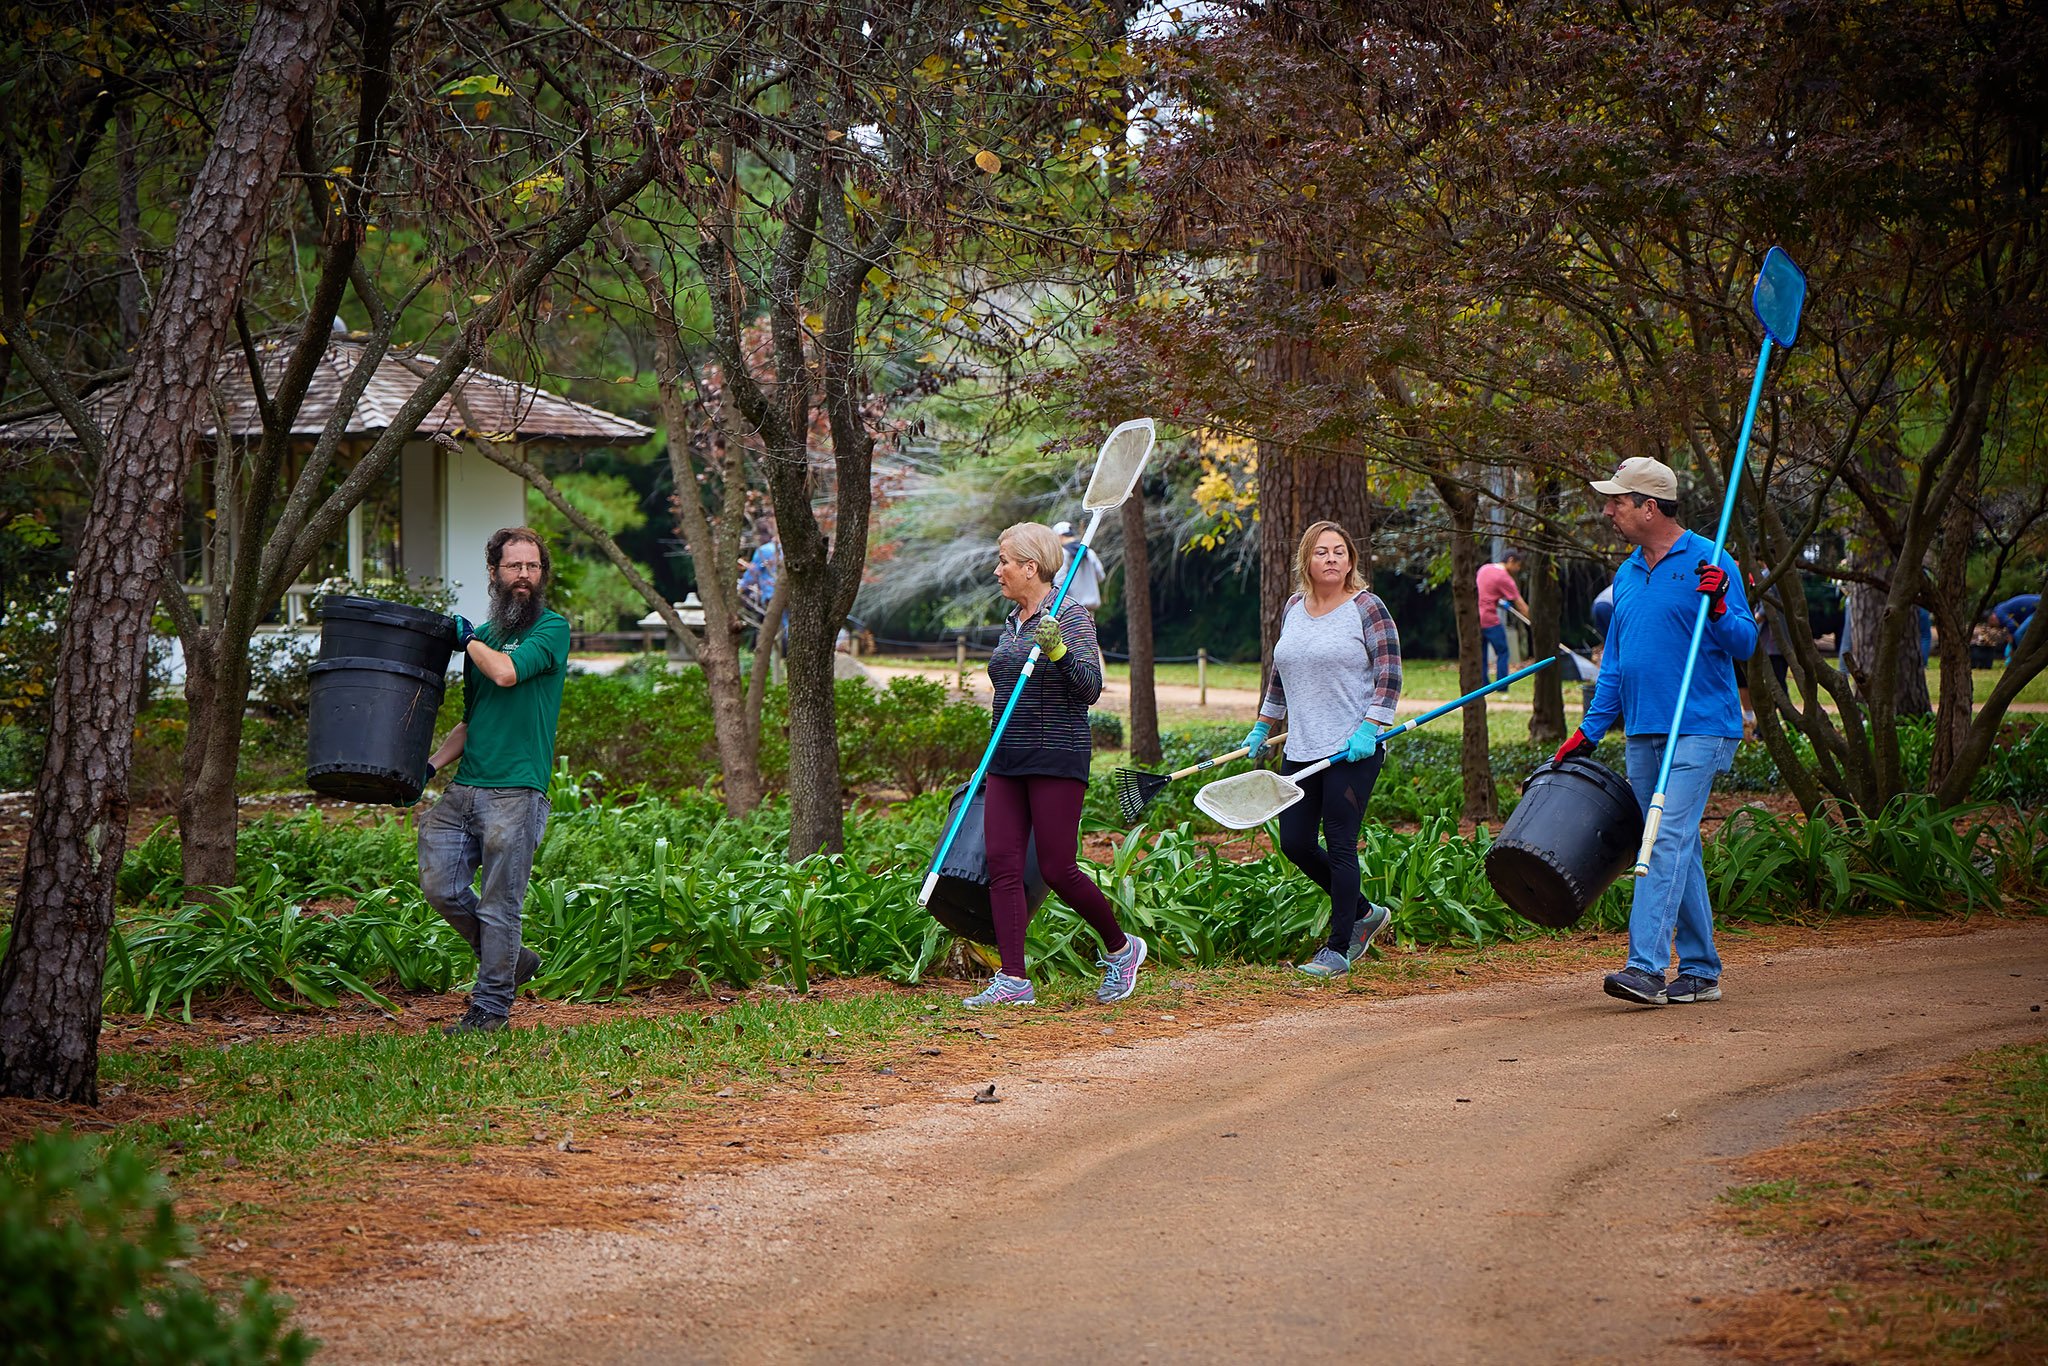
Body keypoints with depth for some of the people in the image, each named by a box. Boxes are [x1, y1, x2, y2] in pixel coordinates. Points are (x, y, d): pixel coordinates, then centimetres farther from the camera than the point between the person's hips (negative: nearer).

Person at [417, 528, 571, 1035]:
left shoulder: (552, 627, -2)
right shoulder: (482, 636, 19)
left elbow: (506, 672, -20)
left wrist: (470, 638, -2)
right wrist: (430, 765, 12)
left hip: (515, 791, -7)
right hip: (463, 789, 7)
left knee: (499, 906, -3)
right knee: (440, 887, 2)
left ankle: (491, 1007, 8)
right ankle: (510, 960, 22)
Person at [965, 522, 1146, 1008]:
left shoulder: (1070, 616, -8)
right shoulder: (1012, 624, 16)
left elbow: (1090, 689, -16)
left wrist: (1058, 651, -31)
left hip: (1057, 757, -8)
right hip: (1008, 761, 8)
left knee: (1058, 870, -6)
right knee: (1002, 863, -3)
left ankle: (1121, 948, 17)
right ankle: (1014, 981, -2)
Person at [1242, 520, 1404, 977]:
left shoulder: (1367, 608, -5)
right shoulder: (1293, 609, 13)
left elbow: (1390, 675, -9)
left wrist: (1368, 729, -19)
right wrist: (1262, 726, 25)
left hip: (1353, 751, -7)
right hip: (1300, 749, 7)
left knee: (1339, 845, -6)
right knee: (1295, 844, 5)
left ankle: (1338, 950, 3)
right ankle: (1363, 913, 25)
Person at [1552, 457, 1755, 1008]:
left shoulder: (1708, 562, -6)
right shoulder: (1627, 574, 15)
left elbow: (1744, 644, -7)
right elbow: (1615, 661, 21)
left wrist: (1717, 608, -26)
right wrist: (1589, 729, 17)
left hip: (1698, 730, -7)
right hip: (1642, 732, 7)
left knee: (1668, 839, -16)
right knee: (1679, 849, 10)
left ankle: (1646, 967, -21)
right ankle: (1700, 971, 16)